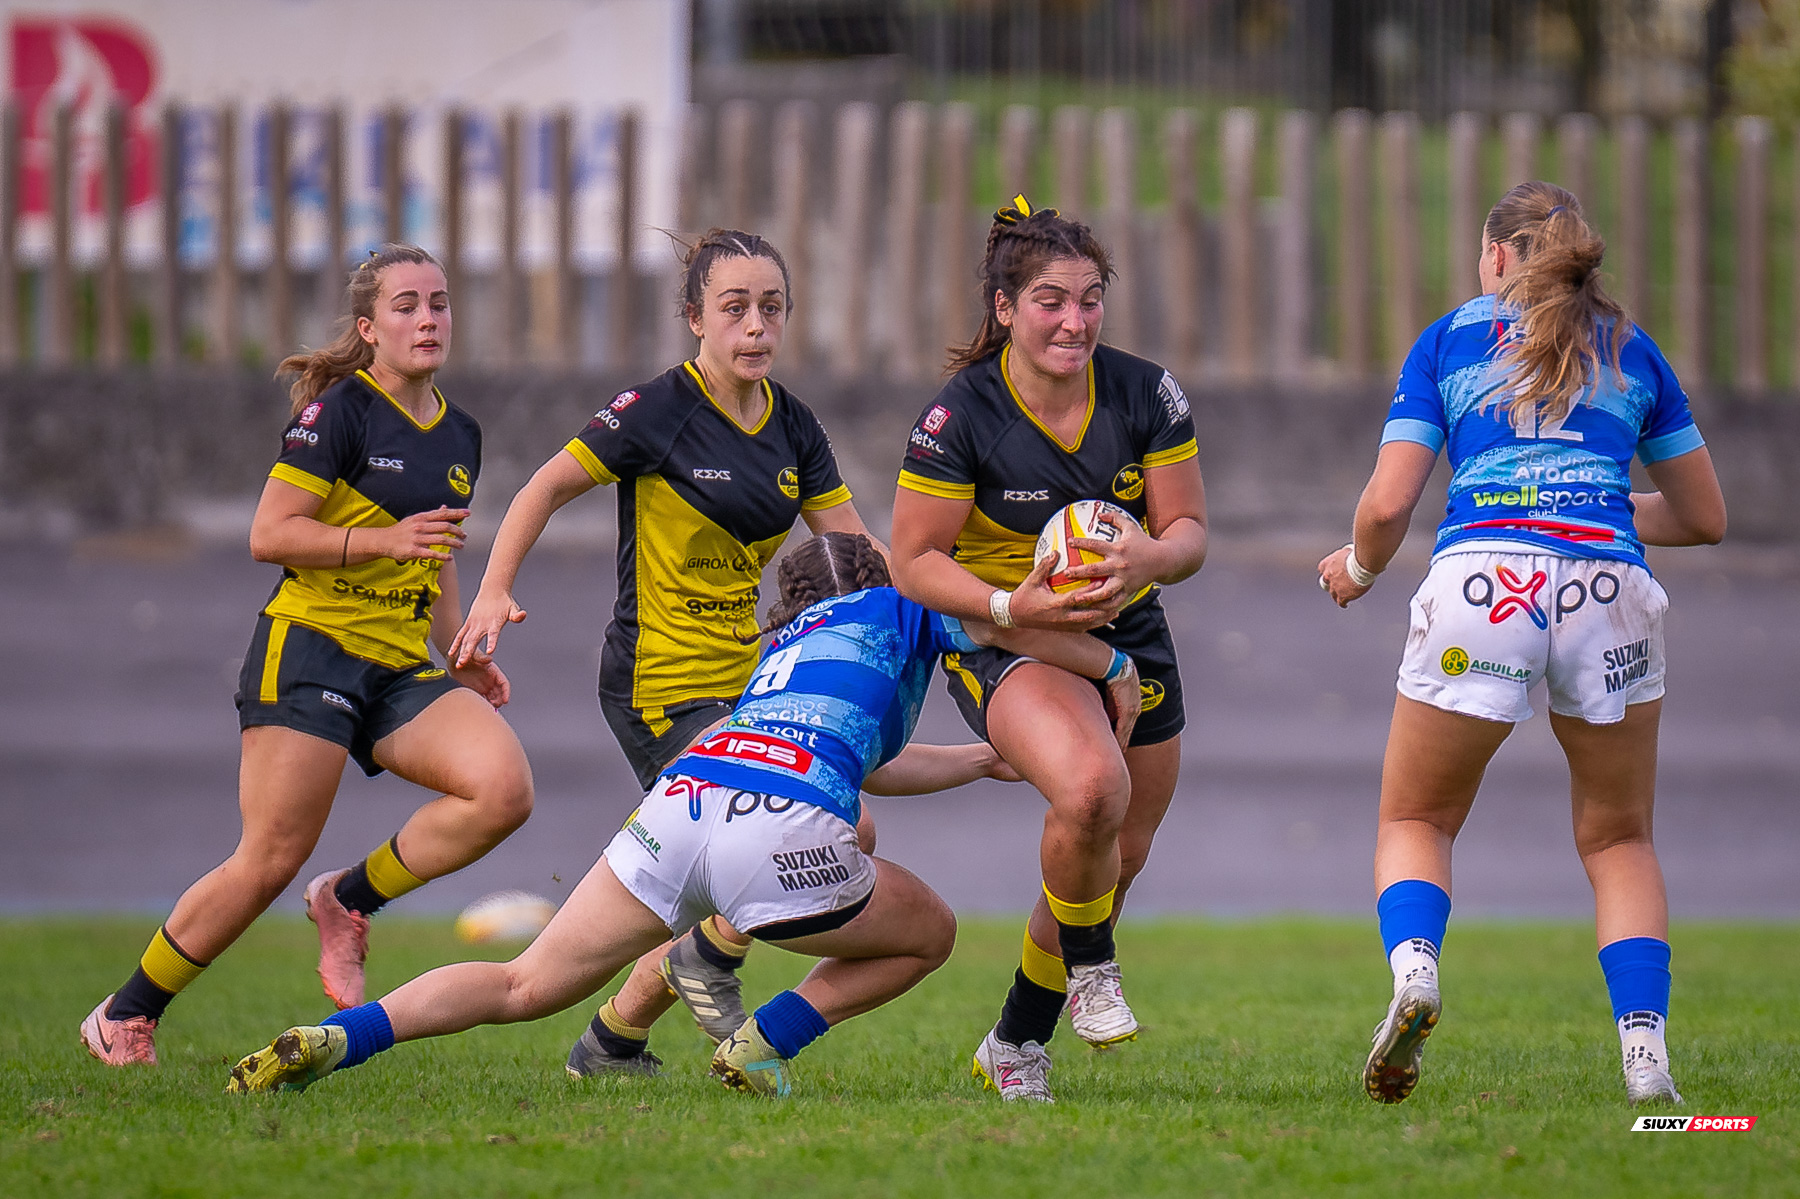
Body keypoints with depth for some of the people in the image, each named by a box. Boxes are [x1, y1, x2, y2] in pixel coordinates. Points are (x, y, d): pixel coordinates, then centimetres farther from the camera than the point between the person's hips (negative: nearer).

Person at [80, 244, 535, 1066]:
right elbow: (269, 535, -12)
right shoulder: (340, 413, -8)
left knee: (504, 789, -19)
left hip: (401, 671, 6)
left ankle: (350, 902, 1)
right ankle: (125, 1015, 6)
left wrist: (464, 655, 18)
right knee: (269, 863, -11)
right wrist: (384, 540, -20)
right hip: (309, 654, -6)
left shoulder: (460, 436, 14)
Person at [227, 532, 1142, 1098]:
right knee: (928, 934, 21)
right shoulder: (899, 611, 26)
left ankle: (337, 1037, -10)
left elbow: (874, 760, 51)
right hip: (781, 827, -5)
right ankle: (762, 1046, 3)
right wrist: (1111, 666, 27)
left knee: (524, 987, 9)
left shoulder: (783, 648, 41)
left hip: (683, 794, 5)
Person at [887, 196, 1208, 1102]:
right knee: (1090, 790, -34)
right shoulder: (961, 415, -17)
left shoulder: (1146, 394, -8)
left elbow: (1189, 531, -4)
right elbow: (915, 562, -13)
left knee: (1115, 859, 10)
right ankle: (1090, 971, -7)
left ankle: (1015, 1045, 31)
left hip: (1128, 639, 5)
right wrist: (1011, 605, -28)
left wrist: (1150, 557, -28)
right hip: (1004, 646, -5)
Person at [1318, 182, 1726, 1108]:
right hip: (1610, 590, 1)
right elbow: (1704, 516, 27)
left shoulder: (1449, 339, 16)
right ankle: (1647, 1056, 0)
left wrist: (1358, 567, 29)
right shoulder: (1631, 349, 21)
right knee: (1620, 840, 18)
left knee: (1414, 822, 16)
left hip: (1479, 584, -1)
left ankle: (1413, 970, -15)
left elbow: (1388, 503, 8)